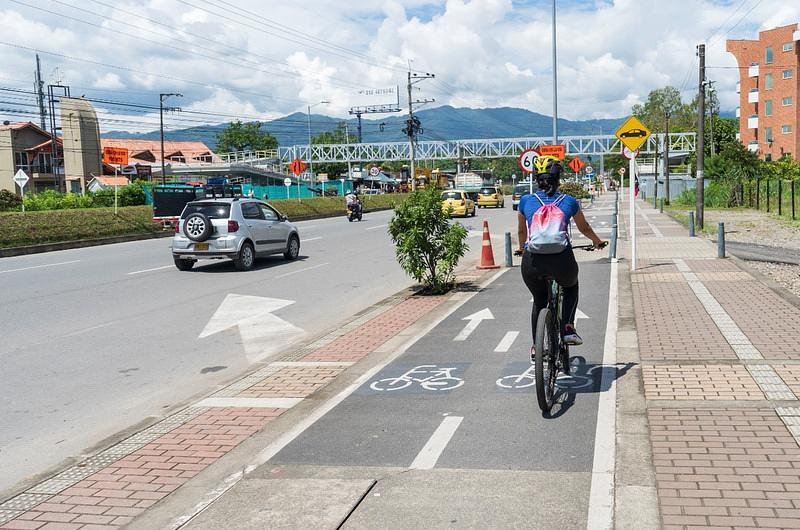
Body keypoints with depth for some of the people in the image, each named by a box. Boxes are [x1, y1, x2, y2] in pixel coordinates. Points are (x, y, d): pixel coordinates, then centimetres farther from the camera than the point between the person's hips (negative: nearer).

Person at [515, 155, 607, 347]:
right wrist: (598, 242, 50)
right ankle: (568, 328, 14)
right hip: (561, 260, -1)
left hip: (532, 262, 1)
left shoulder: (526, 201, 13)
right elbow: (584, 228, 30)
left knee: (539, 301, 28)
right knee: (571, 288, 33)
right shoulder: (569, 201, 13)